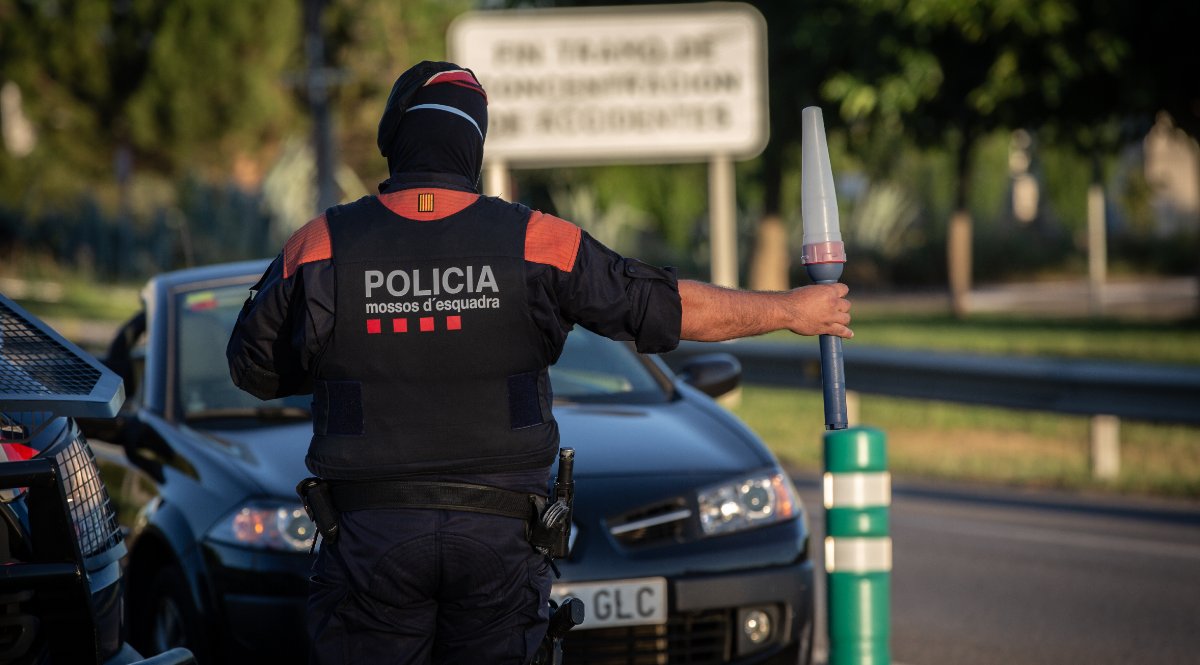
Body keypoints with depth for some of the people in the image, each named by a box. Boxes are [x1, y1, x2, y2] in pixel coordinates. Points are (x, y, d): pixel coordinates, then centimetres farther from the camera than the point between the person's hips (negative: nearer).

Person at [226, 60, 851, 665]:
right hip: (498, 536, 1)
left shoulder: (320, 249, -3)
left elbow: (253, 370, 10)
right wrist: (793, 309, 19)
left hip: (371, 532, -1)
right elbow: (677, 307, 5)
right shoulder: (535, 243, -2)